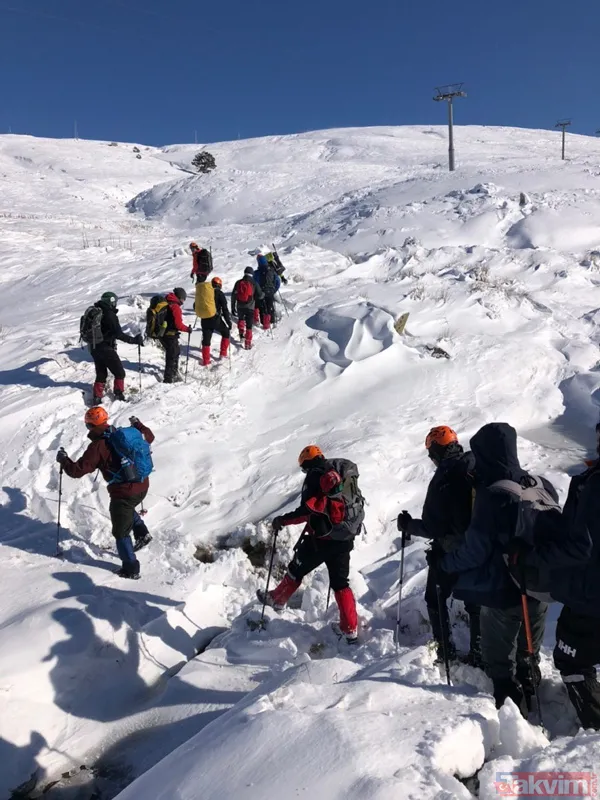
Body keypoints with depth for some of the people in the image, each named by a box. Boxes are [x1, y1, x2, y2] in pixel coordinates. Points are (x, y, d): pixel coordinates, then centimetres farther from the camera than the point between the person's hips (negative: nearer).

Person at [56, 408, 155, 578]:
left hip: (123, 493, -6)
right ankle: (142, 532, 25)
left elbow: (77, 470, -9)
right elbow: (149, 437, 21)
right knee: (128, 507, 39)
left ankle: (131, 569, 19)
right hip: (143, 486, 6)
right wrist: (138, 424, 38)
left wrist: (63, 460, 9)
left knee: (121, 533, 12)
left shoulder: (97, 446, -13)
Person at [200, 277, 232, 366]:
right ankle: (223, 354, 20)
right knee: (226, 333, 20)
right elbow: (225, 309, -12)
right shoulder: (220, 294, -7)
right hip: (216, 320, -4)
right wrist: (229, 322, -7)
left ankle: (205, 361, 13)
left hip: (205, 321, 4)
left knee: (206, 340, 11)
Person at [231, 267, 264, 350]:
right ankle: (247, 343, 7)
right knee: (249, 326, 6)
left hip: (240, 307, 2)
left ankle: (241, 333, 20)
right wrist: (263, 294, 21)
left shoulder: (238, 282, 1)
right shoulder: (254, 283, -6)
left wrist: (233, 308, 10)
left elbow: (233, 296, 2)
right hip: (250, 308, -2)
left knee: (241, 319, 33)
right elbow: (260, 296, -3)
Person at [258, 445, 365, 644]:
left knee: (296, 570, 18)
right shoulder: (343, 474, 11)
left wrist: (283, 520, -11)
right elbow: (350, 503, 16)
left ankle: (277, 599, 39)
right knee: (340, 583, 14)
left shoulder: (315, 476, -11)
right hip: (345, 538, 6)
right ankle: (351, 630, 11)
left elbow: (307, 510, -21)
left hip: (321, 538, -6)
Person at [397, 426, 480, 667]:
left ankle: (446, 650, 21)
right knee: (475, 602, 18)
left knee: (435, 600, 16)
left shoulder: (442, 481, -23)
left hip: (449, 552, -5)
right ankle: (478, 654, 23)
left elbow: (432, 528, -21)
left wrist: (409, 525, -4)